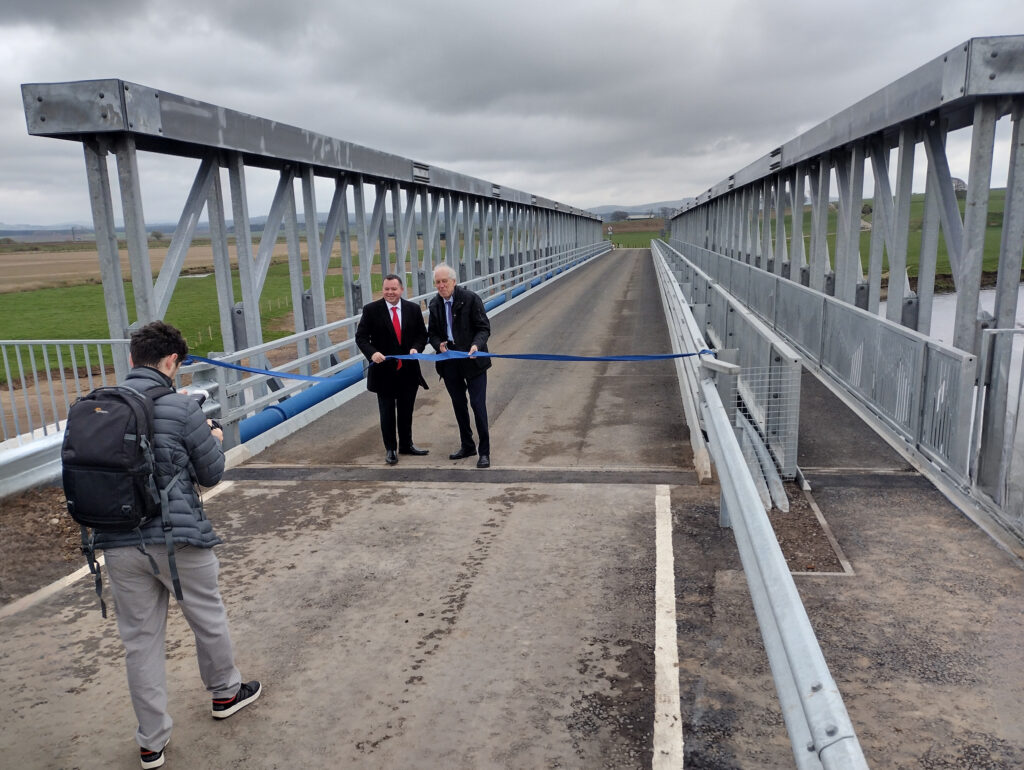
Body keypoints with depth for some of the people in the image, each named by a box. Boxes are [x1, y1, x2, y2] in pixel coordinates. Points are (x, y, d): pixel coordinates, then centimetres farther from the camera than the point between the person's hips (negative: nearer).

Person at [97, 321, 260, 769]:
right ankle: (226, 692, 41)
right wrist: (214, 439, 15)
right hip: (177, 537, -4)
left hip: (118, 542, 4)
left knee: (140, 638, 14)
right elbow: (211, 474, -5)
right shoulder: (181, 408, -14)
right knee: (208, 618, 19)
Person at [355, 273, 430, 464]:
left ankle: (406, 445, 32)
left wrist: (416, 348, -13)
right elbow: (361, 336, -7)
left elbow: (422, 334, 7)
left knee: (406, 411, 15)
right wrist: (372, 353, -25)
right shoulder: (371, 310, -6)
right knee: (387, 412, 7)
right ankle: (390, 449, 21)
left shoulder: (413, 309, 2)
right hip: (384, 370, -2)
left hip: (408, 370, 3)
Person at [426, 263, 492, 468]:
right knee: (458, 405, 15)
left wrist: (476, 345, -28)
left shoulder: (471, 299, -10)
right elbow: (432, 333, 12)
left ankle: (484, 451, 5)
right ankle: (467, 446, 30)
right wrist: (439, 344, -10)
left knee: (478, 404, -5)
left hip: (472, 361, -5)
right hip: (449, 362, 5)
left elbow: (484, 328, -9)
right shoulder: (435, 304, 5)